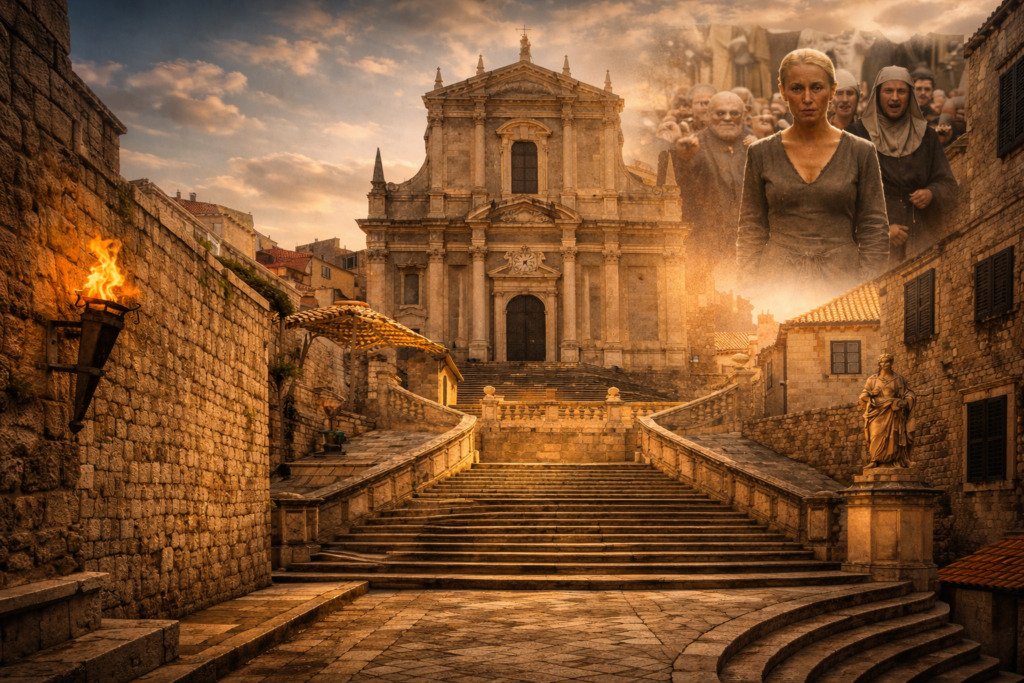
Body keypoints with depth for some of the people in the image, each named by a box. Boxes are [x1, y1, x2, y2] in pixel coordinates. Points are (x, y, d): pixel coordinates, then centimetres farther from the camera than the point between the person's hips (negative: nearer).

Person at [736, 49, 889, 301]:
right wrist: (749, 296, -1)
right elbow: (751, 231, 7)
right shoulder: (761, 154, 5)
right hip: (778, 285, 0)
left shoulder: (861, 152, 3)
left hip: (841, 282, 0)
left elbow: (874, 231, 3)